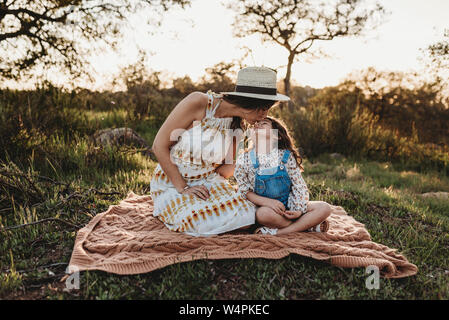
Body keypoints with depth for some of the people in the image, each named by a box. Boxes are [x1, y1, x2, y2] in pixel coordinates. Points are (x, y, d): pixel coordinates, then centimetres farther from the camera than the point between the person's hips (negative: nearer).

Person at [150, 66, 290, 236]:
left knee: (245, 218, -19)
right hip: (171, 183, -4)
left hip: (208, 181, 5)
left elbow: (230, 167, 7)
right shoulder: (198, 102, -22)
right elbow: (159, 146, -18)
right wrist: (183, 188, -17)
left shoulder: (239, 124, -5)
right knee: (208, 226, -27)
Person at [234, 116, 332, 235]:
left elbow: (299, 185, -1)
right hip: (264, 207, -2)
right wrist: (268, 202, -20)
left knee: (325, 208, -17)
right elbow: (244, 191, -4)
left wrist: (299, 209, -16)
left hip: (288, 207, 3)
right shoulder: (244, 160, -7)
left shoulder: (286, 156, -5)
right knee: (264, 213, -39)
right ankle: (308, 225, -18)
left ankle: (278, 232, -24)